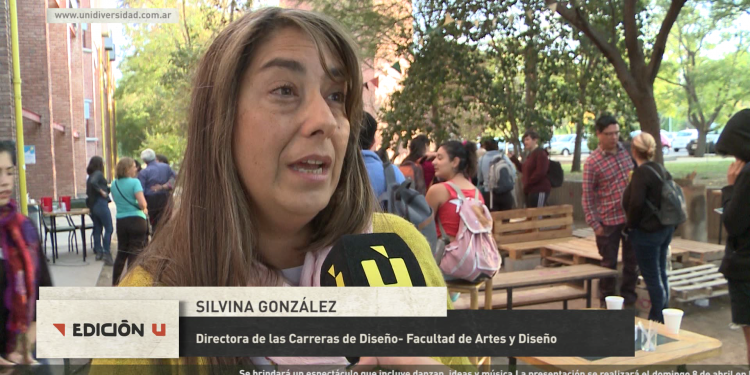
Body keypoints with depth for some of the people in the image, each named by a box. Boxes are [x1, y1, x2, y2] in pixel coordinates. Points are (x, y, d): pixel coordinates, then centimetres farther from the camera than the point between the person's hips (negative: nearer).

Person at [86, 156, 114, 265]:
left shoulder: (91, 175, 16)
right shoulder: (98, 174, -10)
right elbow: (93, 182, -30)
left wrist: (108, 188, 21)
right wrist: (101, 191, -18)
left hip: (92, 206, 9)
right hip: (101, 203, -9)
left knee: (97, 229, 12)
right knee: (108, 229, -7)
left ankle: (98, 252, 17)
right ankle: (106, 253, -12)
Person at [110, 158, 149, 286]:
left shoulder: (114, 184, 7)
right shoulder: (135, 182, -12)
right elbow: (142, 203, -19)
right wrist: (144, 208, 1)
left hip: (121, 221, 6)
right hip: (136, 220, -6)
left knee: (121, 253, 19)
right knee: (135, 254, 1)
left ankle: (115, 282, 25)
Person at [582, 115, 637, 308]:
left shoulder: (627, 150, 3)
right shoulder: (592, 162, -11)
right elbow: (587, 196, -9)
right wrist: (594, 223, -12)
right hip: (609, 221, -4)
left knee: (632, 261, 13)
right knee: (609, 263, 7)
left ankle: (629, 298, 28)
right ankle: (607, 300, 22)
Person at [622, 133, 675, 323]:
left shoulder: (641, 173, -18)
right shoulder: (662, 170, 7)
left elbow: (636, 203, -26)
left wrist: (631, 225, -10)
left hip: (647, 232, -9)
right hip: (666, 229, 9)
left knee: (652, 278, 0)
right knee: (661, 275, 18)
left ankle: (657, 320, 7)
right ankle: (662, 317, 28)